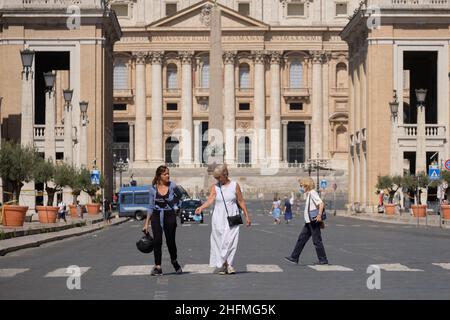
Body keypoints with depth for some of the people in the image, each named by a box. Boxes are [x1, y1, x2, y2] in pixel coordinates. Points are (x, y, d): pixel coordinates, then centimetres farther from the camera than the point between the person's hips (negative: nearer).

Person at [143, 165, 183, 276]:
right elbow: (151, 207, 7)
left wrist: (175, 207, -1)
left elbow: (180, 197, 13)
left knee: (170, 241, 6)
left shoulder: (172, 186, -4)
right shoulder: (153, 189, 0)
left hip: (170, 216, -1)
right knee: (157, 241, -10)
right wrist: (146, 223, 6)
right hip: (156, 217, 1)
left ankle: (174, 262, 32)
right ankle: (157, 267, -5)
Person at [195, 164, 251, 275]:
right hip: (219, 218, 1)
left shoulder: (235, 185, 3)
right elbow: (210, 200, -10)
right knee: (219, 241, -3)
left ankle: (228, 264, -2)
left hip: (232, 218, -1)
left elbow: (241, 201, 8)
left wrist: (247, 216, 8)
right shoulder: (215, 187, 4)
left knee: (231, 240, -9)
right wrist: (201, 207, -28)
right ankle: (221, 266, 1)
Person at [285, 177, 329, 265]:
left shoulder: (313, 193, -13)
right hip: (309, 221, 10)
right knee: (301, 239, 9)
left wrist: (319, 215, -29)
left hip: (314, 221, -10)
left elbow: (321, 203, -23)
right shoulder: (309, 194, 16)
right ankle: (294, 258, 12)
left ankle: (323, 260, 4)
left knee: (317, 241, -4)